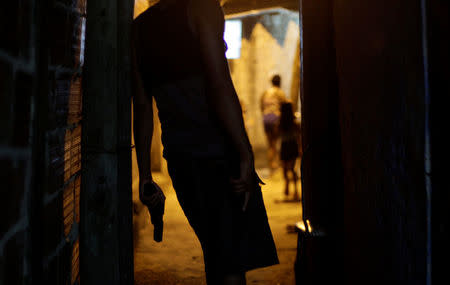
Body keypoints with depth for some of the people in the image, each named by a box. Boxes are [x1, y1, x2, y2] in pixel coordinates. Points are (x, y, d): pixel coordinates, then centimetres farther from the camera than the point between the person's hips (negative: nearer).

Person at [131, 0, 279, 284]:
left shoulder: (138, 29, 12)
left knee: (216, 253, 19)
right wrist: (246, 154, -17)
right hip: (218, 150, -7)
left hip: (177, 155, 7)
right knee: (234, 260, -3)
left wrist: (145, 176, 13)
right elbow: (220, 85, -18)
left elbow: (142, 108, 11)